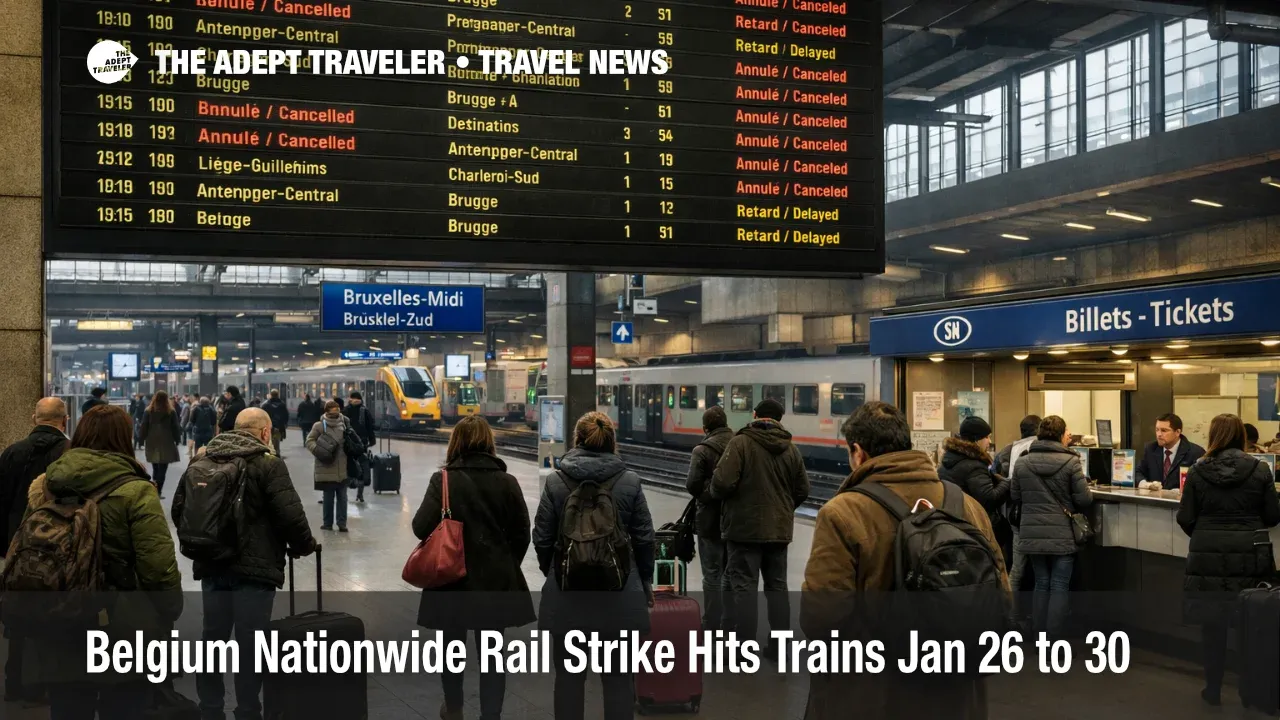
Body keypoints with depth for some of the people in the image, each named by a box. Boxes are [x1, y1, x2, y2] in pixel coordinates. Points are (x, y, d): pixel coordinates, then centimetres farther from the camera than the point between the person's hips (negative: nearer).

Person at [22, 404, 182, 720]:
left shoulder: (47, 486, 3)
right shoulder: (135, 492, -14)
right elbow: (159, 567, -18)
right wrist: (169, 616, -2)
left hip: (57, 635, 5)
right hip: (123, 636, -4)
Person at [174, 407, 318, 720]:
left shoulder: (200, 462, 9)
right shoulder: (268, 465, -11)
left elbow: (179, 510, 13)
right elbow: (290, 515, -17)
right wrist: (304, 545, 0)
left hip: (211, 565, 6)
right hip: (255, 567, -6)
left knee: (212, 638, 16)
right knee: (250, 643, 2)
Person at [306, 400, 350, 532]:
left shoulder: (344, 424, 6)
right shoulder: (320, 426, -5)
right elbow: (309, 440, -3)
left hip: (342, 469, 3)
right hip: (327, 469, -3)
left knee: (342, 497, 5)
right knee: (328, 497, 7)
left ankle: (342, 523, 10)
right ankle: (327, 522, 18)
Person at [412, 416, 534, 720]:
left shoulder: (443, 481, -11)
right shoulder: (507, 482, -3)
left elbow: (422, 528, -16)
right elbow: (521, 534, 0)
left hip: (454, 578, -1)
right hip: (495, 580, 1)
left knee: (452, 644, 20)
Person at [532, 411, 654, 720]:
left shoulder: (555, 482, -5)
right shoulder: (630, 481, -5)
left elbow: (542, 540, -1)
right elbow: (644, 539, -2)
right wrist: (645, 580, 12)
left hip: (567, 591, 0)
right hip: (619, 590, 0)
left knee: (569, 675, 12)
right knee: (618, 677, 9)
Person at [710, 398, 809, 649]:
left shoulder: (741, 442, -12)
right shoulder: (791, 448, 5)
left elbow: (722, 483, -19)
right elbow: (802, 491, 9)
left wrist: (718, 493, 2)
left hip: (745, 528, -5)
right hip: (779, 529, 5)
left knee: (743, 587, 0)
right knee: (777, 585, 14)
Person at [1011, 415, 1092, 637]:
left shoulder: (1022, 462, 0)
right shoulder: (1070, 462, -10)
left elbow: (1016, 497, 7)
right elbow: (1084, 499, -10)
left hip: (1033, 534, 3)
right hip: (1062, 535, -3)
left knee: (1041, 584, 13)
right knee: (1059, 587, 3)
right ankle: (1053, 636, 3)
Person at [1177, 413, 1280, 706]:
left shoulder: (1197, 472, -5)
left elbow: (1185, 518, -3)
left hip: (1209, 556, 0)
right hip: (1251, 557, 0)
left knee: (1213, 623, 9)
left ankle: (1214, 689, 17)